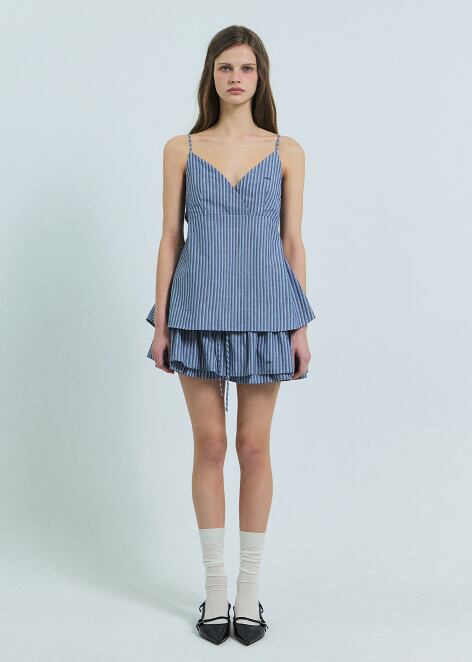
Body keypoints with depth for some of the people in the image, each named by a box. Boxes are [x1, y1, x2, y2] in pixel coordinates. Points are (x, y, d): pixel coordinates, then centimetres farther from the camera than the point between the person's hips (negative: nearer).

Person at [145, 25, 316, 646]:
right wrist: (161, 322, 1)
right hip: (200, 309, 0)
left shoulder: (287, 151, 4)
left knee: (255, 448, 6)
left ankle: (250, 587, 20)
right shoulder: (181, 150, 5)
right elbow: (170, 237, 4)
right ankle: (215, 584, 20)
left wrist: (300, 326, 0)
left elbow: (293, 241, 4)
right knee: (210, 445, 6)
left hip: (264, 312, 0)